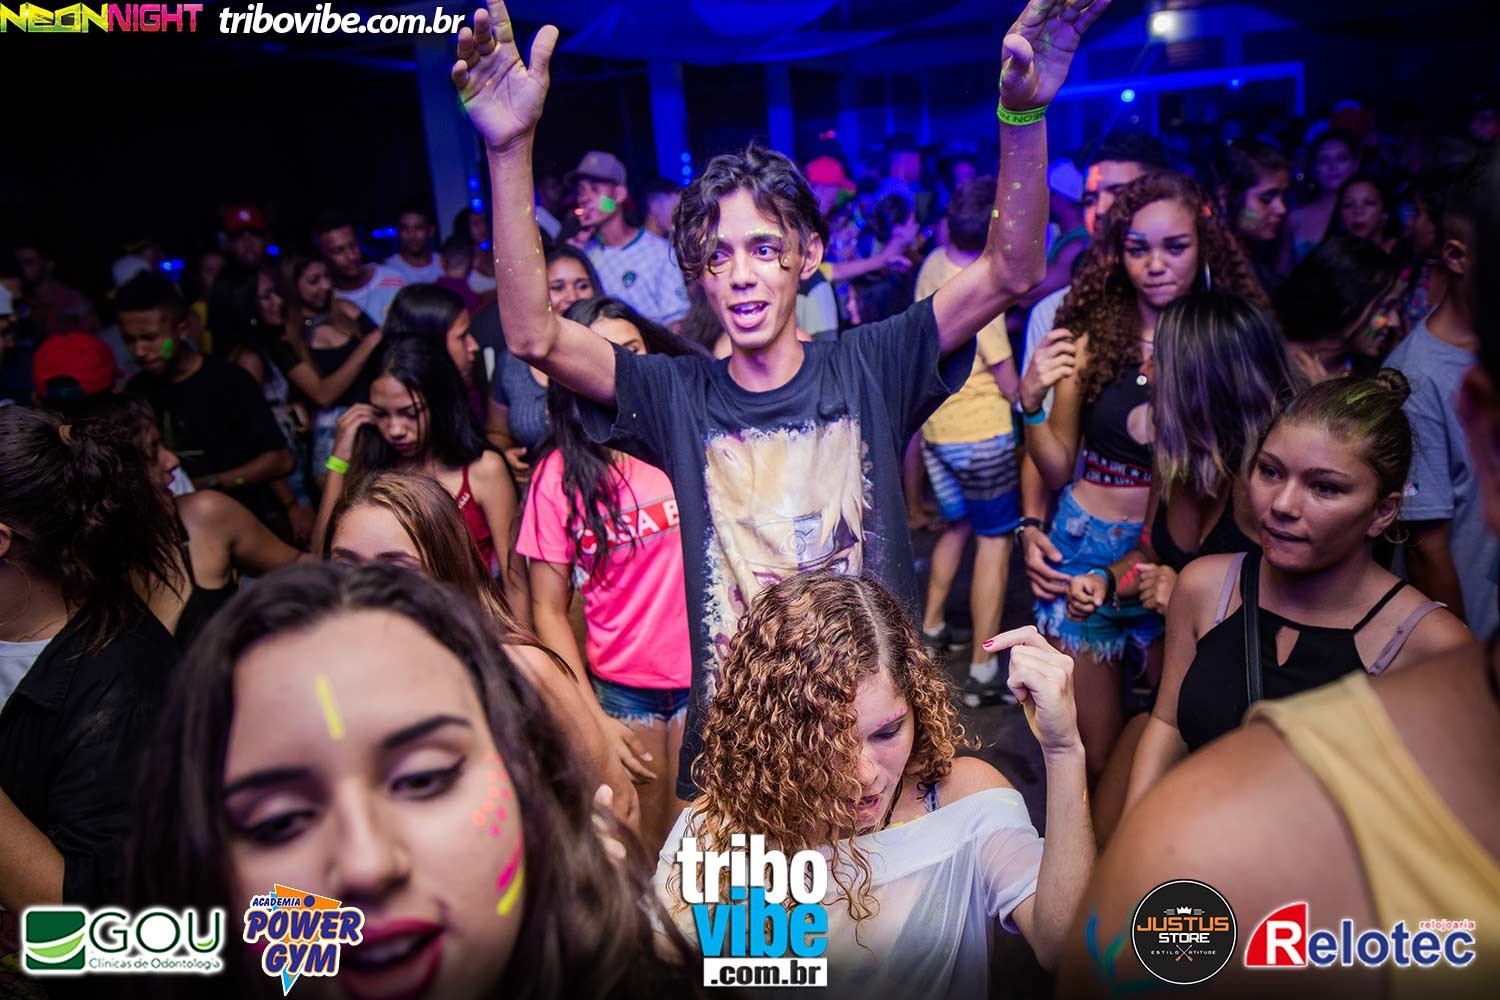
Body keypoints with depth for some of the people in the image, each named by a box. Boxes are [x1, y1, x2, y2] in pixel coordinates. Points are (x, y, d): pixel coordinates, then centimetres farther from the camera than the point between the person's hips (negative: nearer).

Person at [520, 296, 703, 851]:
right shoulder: (560, 473, -6)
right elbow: (548, 608, -3)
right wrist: (592, 717, -6)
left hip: (708, 675, 0)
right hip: (621, 689, 0)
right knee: (645, 847, 12)